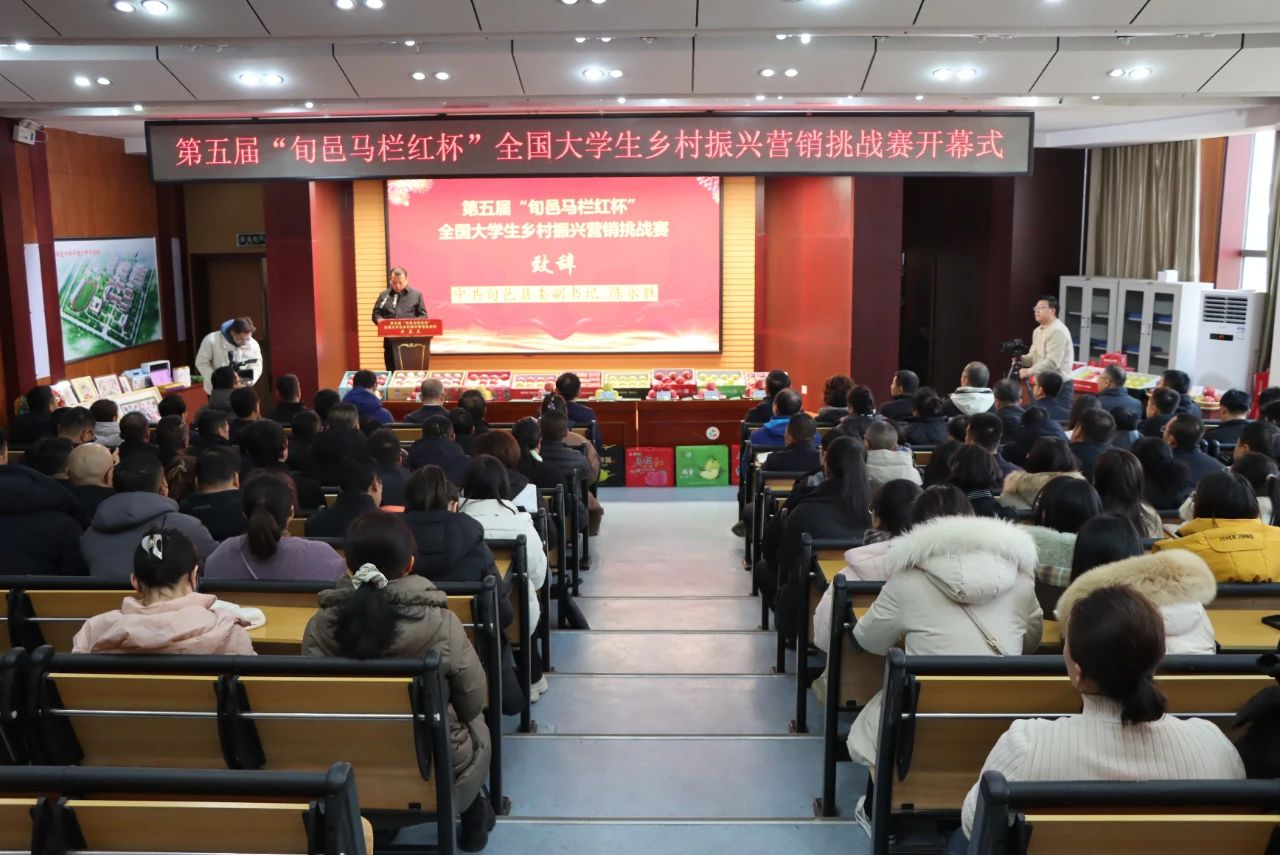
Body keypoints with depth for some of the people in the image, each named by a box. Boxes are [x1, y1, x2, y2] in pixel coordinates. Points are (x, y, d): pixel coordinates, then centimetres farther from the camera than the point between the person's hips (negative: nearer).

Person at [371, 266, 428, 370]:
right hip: (390, 340, 2)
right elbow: (376, 314, 9)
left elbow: (423, 315, 4)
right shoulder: (384, 295, 11)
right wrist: (381, 321, -14)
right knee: (392, 371, 5)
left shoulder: (416, 294, 6)